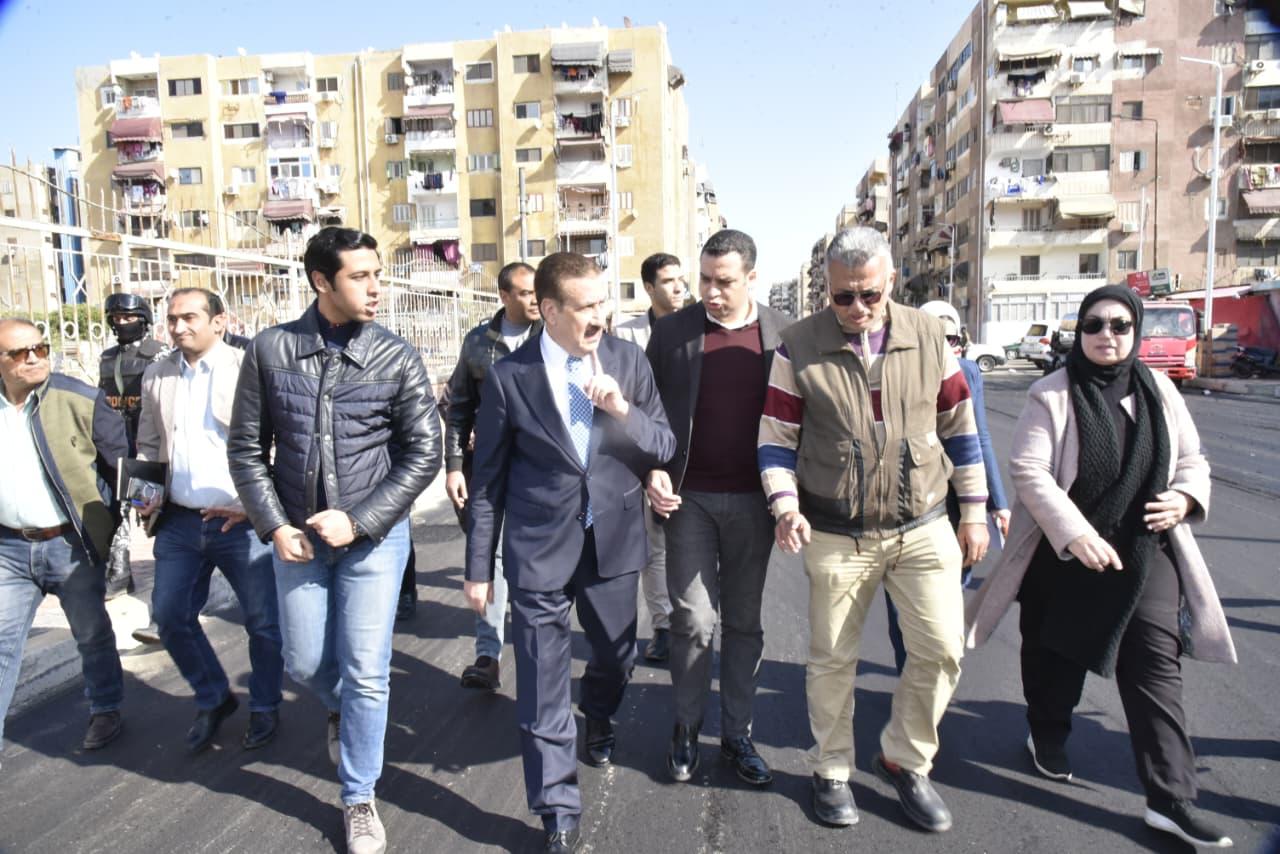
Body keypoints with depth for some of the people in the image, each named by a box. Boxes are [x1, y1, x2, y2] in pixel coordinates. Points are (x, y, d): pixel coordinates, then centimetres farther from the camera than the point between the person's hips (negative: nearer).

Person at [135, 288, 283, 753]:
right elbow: (149, 444, 20)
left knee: (263, 621, 6)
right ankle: (213, 699, 35)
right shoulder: (156, 376, 9)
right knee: (169, 617, 12)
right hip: (179, 522, 6)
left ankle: (264, 707, 30)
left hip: (242, 522, -5)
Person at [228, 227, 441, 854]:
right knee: (305, 663, 14)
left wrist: (357, 521, -14)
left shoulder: (398, 358, -8)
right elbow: (247, 448, 2)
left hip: (373, 535, -2)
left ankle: (359, 800, 24)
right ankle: (339, 710, 50)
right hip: (297, 535, 2)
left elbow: (423, 454, -8)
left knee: (366, 672, 2)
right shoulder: (271, 350, -4)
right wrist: (274, 526, -7)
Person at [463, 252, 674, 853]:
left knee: (617, 656, 23)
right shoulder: (510, 376, -8)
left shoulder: (628, 360, -1)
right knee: (543, 690, 5)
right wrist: (479, 568, 0)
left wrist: (623, 410, -18)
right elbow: (488, 480, -2)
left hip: (613, 542, 3)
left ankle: (598, 716, 57)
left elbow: (664, 447, 1)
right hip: (539, 550, -3)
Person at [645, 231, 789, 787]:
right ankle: (686, 726, 23)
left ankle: (736, 734, 27)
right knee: (694, 619, 1)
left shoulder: (783, 333, 2)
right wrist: (653, 473, -9)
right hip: (689, 497, -1)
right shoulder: (672, 331, 0)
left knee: (744, 621, 11)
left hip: (753, 500, 1)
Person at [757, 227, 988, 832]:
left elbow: (959, 424, 9)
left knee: (941, 648, -1)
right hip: (837, 537, -1)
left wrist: (973, 510, 9)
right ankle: (832, 772, 32)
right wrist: (786, 507, -17)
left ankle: (905, 761, 25)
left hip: (924, 529, 2)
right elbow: (776, 439, -2)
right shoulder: (799, 346, -6)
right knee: (832, 658, 9)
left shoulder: (927, 336, 1)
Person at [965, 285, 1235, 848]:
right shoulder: (1053, 394, -10)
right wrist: (1076, 534, -26)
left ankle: (1171, 800, 7)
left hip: (1146, 552, 3)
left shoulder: (1159, 390, 4)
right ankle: (1048, 738, 40)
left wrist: (1185, 496, -10)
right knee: (1057, 654, 14)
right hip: (1063, 556, -3)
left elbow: (1193, 459, 12)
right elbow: (1027, 469, -17)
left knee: (1156, 664, -2)